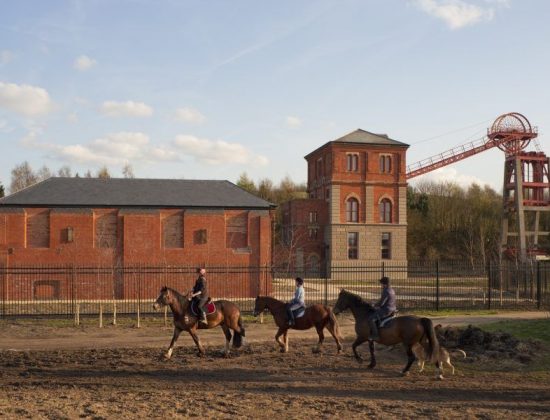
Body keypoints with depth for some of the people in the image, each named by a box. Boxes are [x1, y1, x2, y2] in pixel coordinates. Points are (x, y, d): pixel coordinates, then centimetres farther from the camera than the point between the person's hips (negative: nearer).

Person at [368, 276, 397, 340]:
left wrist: (375, 305, -3)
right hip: (392, 309, 11)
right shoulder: (392, 290, 10)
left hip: (386, 310, -11)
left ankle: (375, 335, -14)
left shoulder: (386, 291, -21)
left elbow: (381, 303, -21)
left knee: (371, 319, -15)